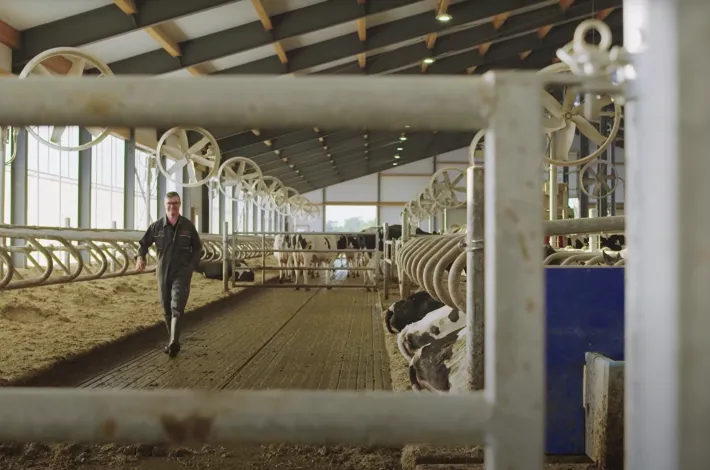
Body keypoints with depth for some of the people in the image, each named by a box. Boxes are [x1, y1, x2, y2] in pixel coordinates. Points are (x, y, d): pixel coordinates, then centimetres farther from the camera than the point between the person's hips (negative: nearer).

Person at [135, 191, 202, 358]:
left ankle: (173, 343, -18)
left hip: (182, 273, -2)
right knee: (167, 309, 11)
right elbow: (143, 243, 8)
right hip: (163, 273, 3)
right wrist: (140, 257, -12)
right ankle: (173, 340, 26)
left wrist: (192, 265, -4)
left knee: (177, 307, -14)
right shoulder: (157, 225, -2)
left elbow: (197, 247, 8)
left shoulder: (188, 225, -2)